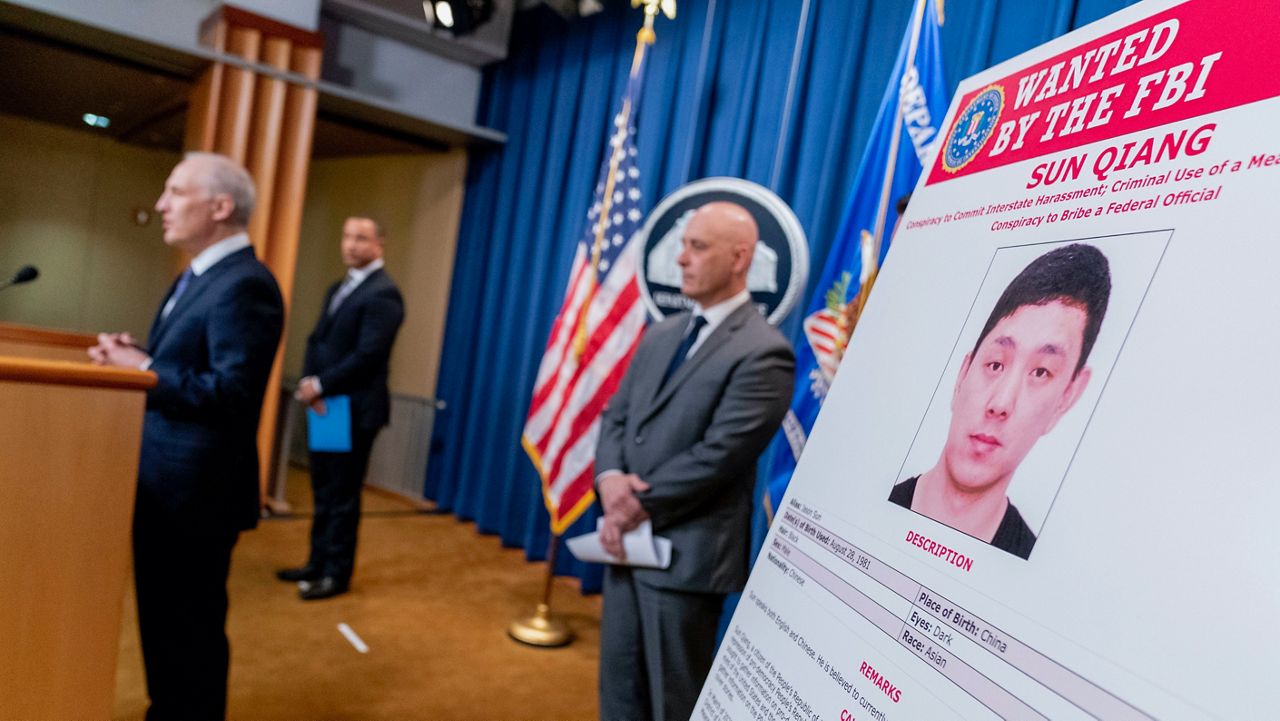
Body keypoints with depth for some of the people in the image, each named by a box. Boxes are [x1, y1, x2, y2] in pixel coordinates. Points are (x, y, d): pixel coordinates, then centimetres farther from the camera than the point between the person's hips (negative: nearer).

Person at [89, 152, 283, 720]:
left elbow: (231, 393, -27)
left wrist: (142, 371, -18)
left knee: (189, 631, 5)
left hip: (195, 490, -10)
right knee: (163, 624, 24)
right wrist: (136, 357, 1)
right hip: (164, 484, 11)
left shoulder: (245, 284, -20)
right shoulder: (197, 277, 14)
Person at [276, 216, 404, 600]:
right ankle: (318, 563, 29)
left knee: (343, 495, 2)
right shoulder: (338, 288, 17)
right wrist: (309, 383, -5)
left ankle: (337, 574, 14)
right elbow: (317, 340, 12)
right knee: (324, 491, 16)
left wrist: (320, 386, -15)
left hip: (355, 409, -9)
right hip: (326, 405, 9)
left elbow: (368, 355, -21)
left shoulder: (383, 294, -14)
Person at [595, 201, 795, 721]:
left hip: (686, 552, -7)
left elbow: (717, 455, -20)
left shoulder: (763, 353, -14)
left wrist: (638, 506, -14)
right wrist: (610, 479, -9)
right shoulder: (661, 334, 12)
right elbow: (615, 415, 10)